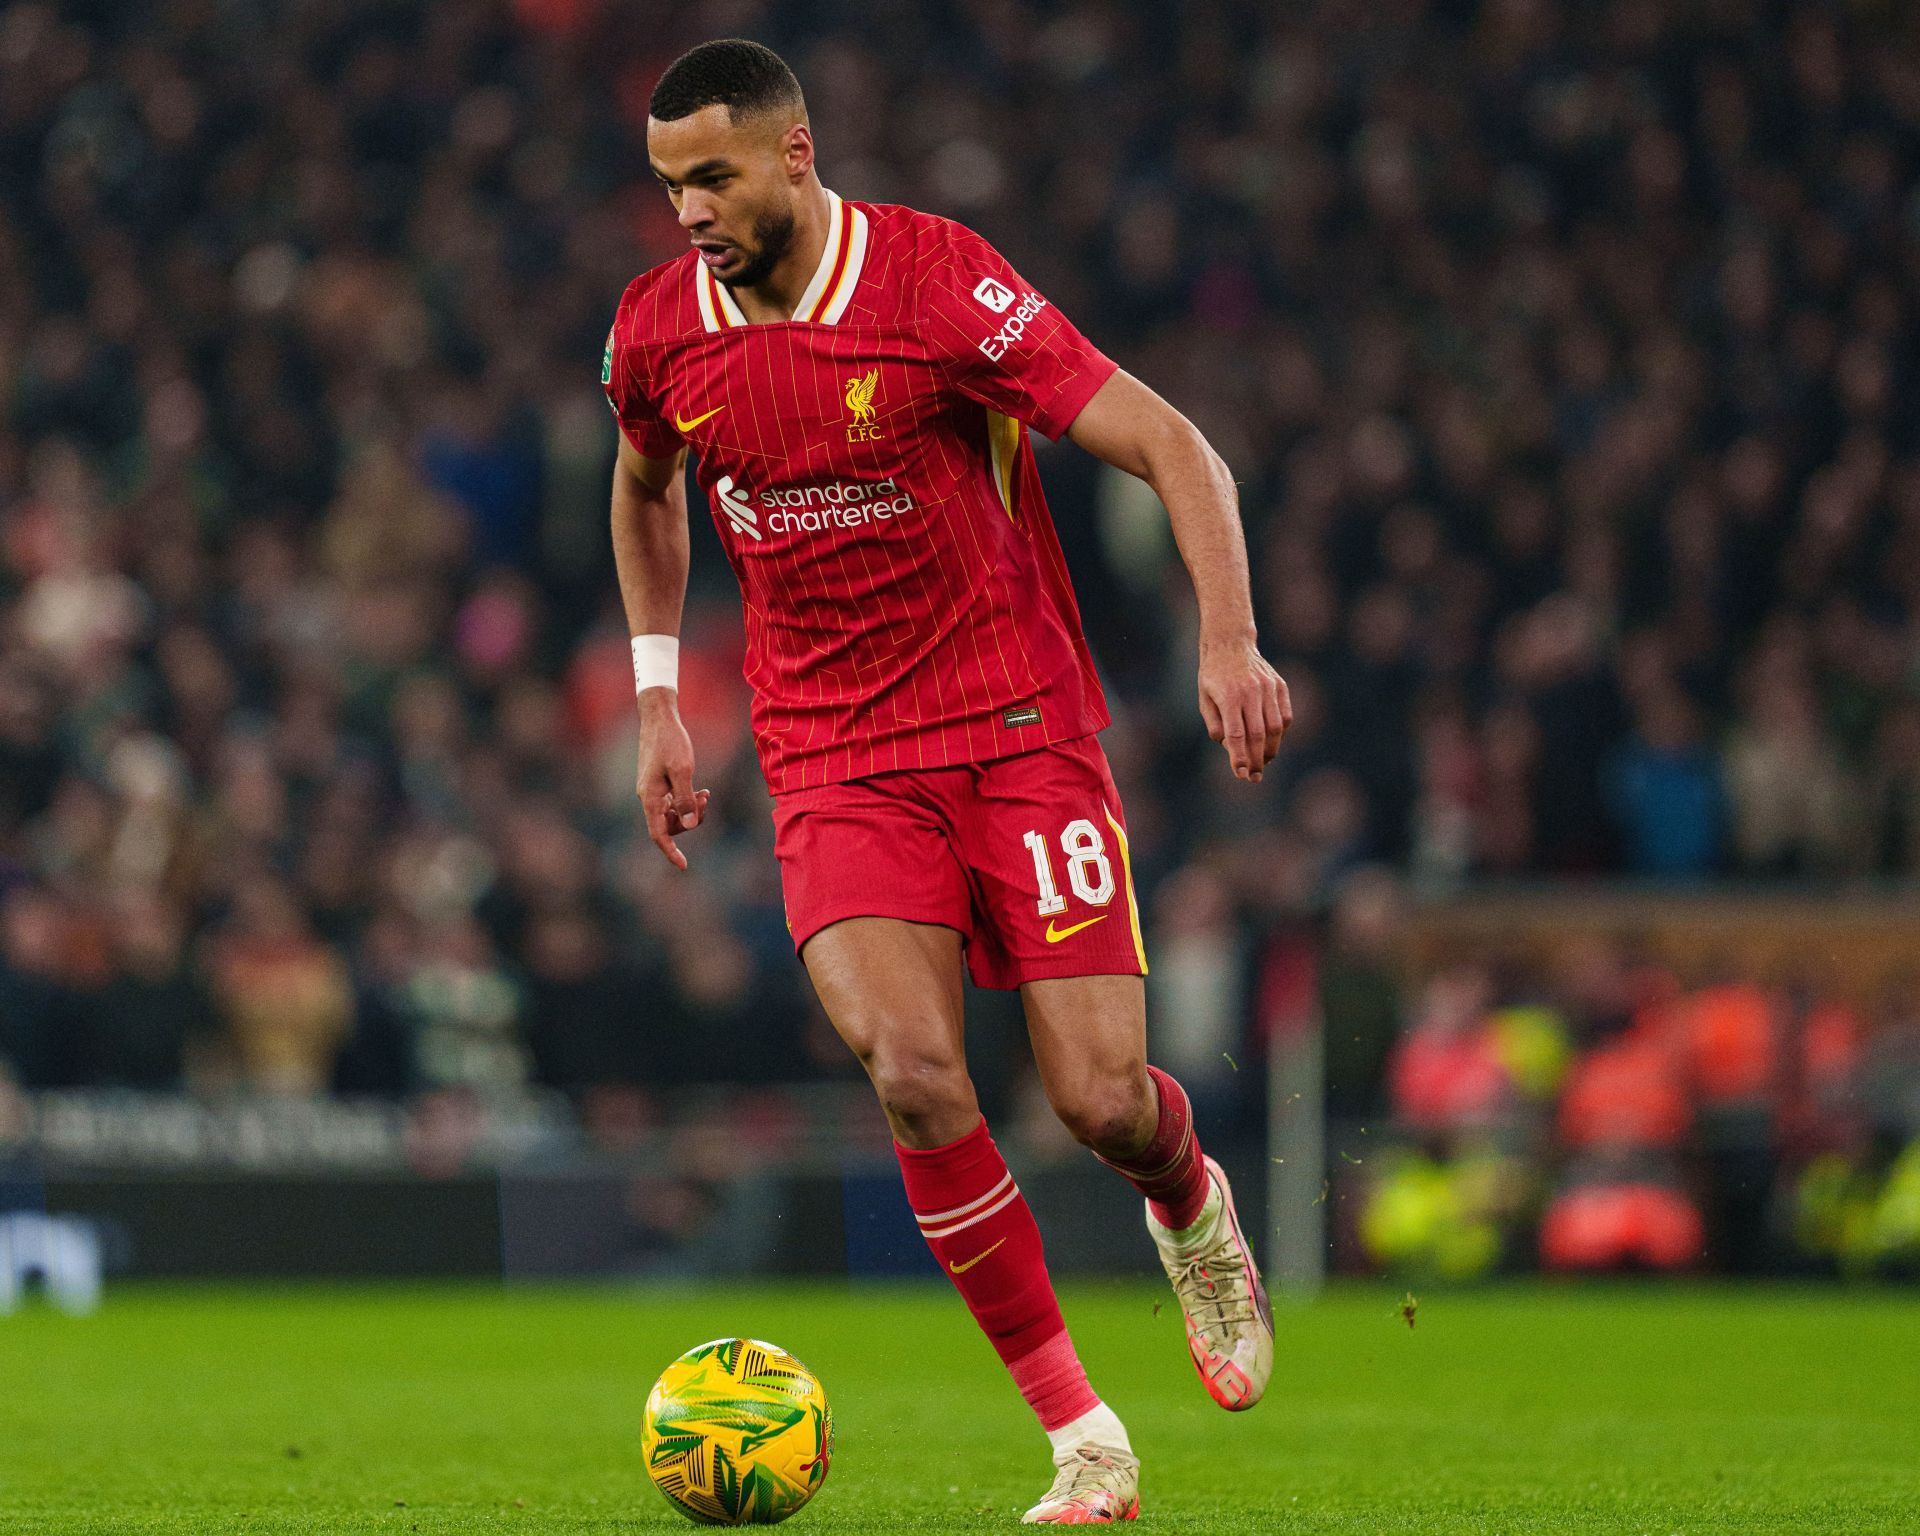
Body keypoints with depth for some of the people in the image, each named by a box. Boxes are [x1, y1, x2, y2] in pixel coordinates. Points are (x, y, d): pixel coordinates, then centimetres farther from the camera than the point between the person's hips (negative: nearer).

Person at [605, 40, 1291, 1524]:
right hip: (833, 766, 3)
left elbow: (1175, 448, -15)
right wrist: (658, 698, 17)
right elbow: (644, 493, 25)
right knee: (914, 1073, -21)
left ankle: (1194, 1205, 32)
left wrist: (1229, 639, -28)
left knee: (1105, 1099, -9)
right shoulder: (656, 332, 1)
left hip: (1017, 727, -2)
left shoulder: (940, 285, -14)